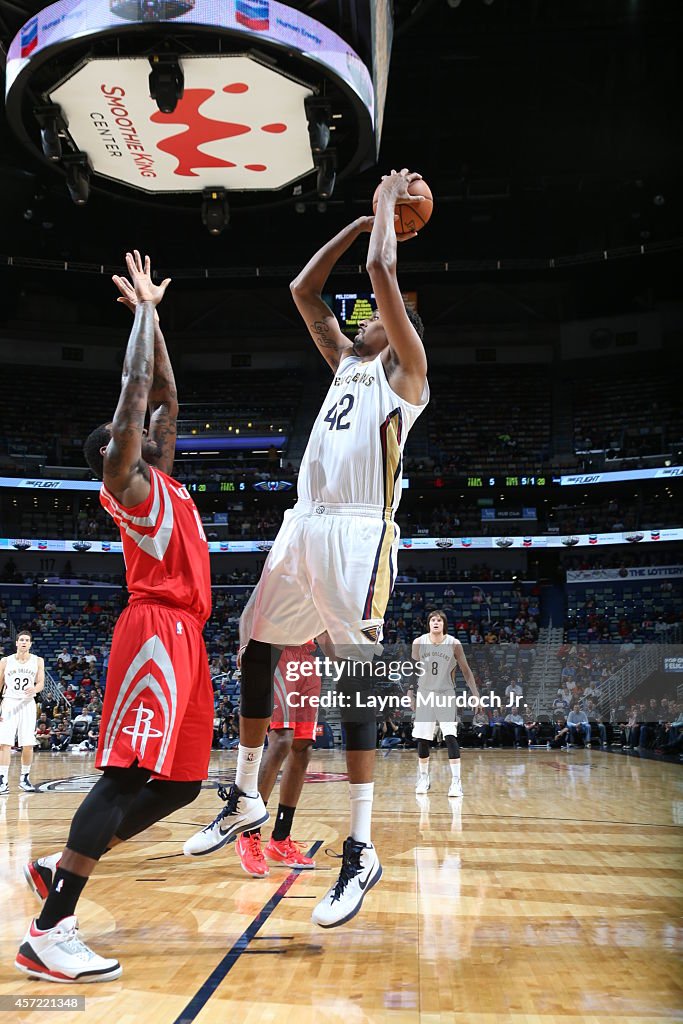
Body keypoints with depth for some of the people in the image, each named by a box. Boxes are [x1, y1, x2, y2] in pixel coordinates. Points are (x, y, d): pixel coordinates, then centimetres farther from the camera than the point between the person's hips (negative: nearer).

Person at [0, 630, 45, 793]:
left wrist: (34, 689, -24)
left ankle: (24, 779, 15)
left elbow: (41, 683, 0)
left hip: (27, 704, 1)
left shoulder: (37, 661, 5)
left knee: (28, 744, 1)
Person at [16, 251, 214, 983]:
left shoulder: (159, 478, 22)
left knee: (179, 782, 8)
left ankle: (57, 868, 17)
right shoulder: (125, 479, 0)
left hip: (183, 635, 9)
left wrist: (153, 313, 28)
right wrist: (144, 310, 5)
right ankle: (49, 933, -12)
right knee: (128, 775, -15)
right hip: (157, 630, -9)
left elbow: (164, 397, 27)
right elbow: (135, 388, -6)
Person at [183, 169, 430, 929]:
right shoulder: (347, 363, 24)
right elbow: (303, 290, 25)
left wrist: (387, 203, 8)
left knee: (356, 677, -11)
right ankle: (245, 798, 27)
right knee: (254, 651, 11)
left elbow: (382, 272, -9)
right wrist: (366, 216, 26)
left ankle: (361, 850, -6)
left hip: (359, 532, -8)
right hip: (304, 525, 8)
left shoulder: (407, 372, 3)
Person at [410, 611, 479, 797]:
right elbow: (413, 670, 6)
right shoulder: (418, 643, -4)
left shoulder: (454, 644, -8)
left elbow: (466, 670, -3)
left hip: (446, 695, -2)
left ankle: (456, 781, -11)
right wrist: (411, 692, 3)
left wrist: (475, 694, -10)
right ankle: (423, 778, 23)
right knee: (422, 739, 4)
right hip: (424, 695, 2)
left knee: (450, 737, -14)